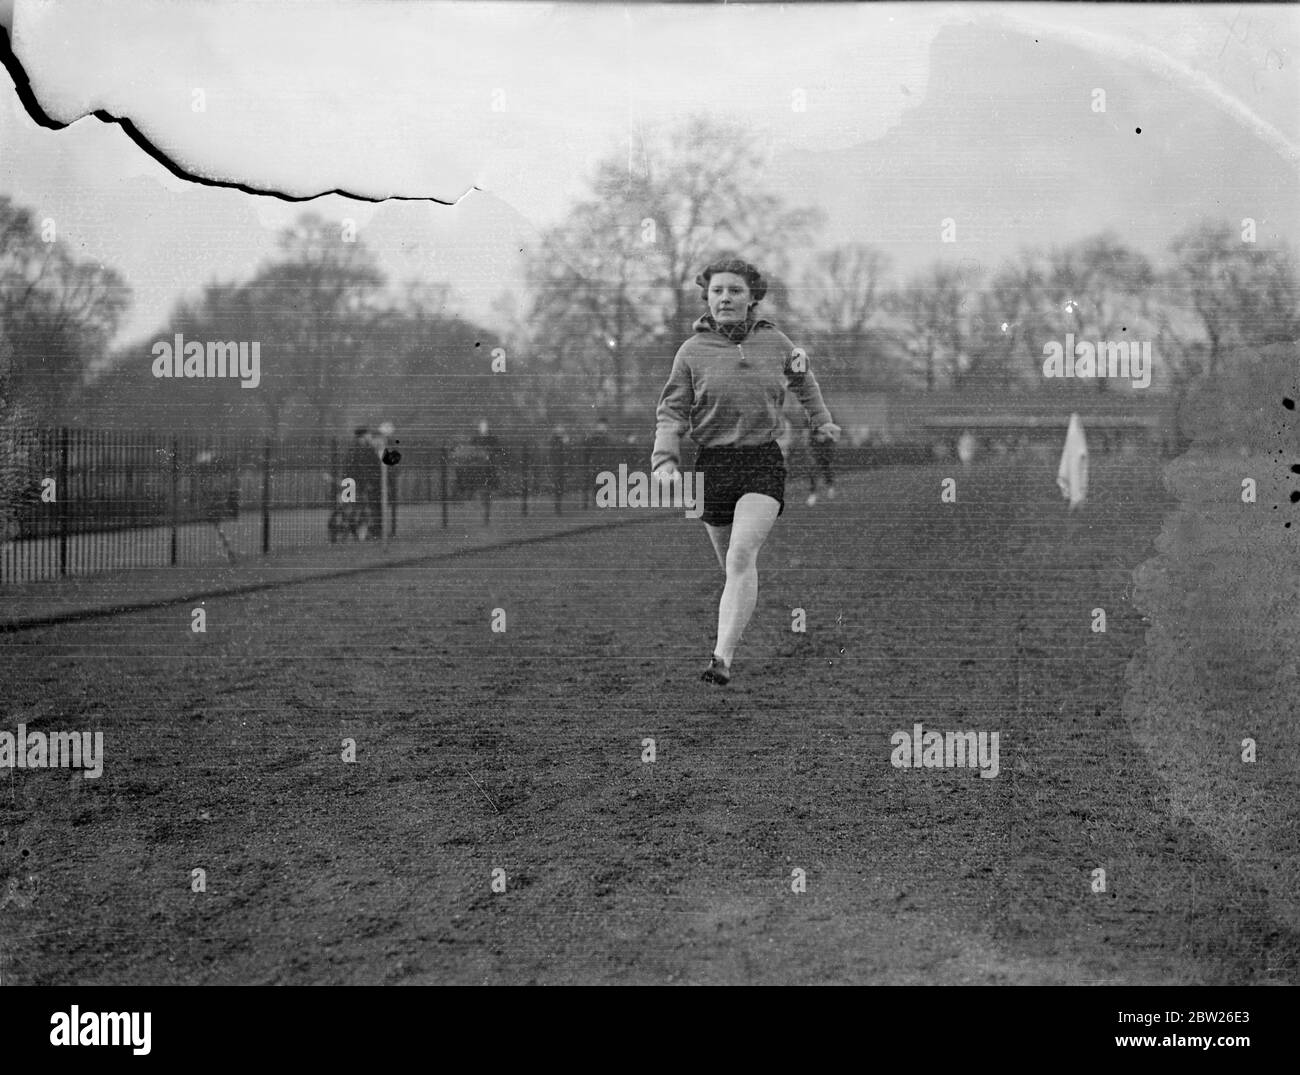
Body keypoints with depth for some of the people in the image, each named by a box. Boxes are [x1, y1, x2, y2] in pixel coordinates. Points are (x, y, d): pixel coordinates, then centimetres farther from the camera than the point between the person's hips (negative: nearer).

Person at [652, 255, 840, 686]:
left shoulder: (775, 341, 6)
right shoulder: (692, 351, 1)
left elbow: (801, 377, 27)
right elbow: (672, 412, -1)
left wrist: (821, 419, 40)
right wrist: (665, 460, -17)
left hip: (764, 461, -1)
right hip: (712, 463, 1)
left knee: (742, 556, -20)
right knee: (731, 563, 11)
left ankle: (723, 657, -26)